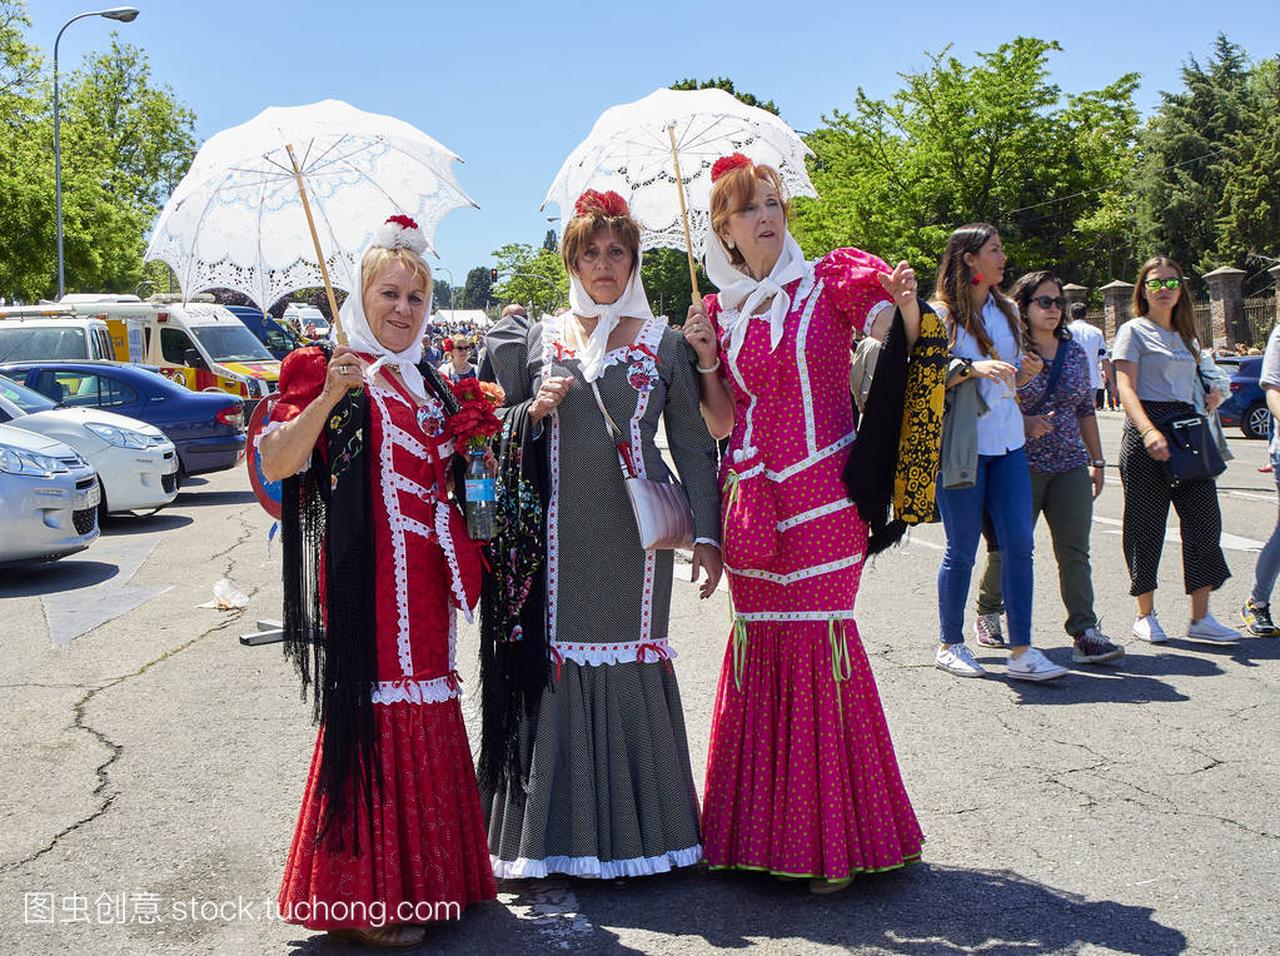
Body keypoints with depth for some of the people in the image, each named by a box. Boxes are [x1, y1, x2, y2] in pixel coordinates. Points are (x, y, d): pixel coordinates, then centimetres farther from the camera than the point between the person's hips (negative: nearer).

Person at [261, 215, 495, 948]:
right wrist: (329, 395, -29)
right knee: (376, 712, -7)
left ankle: (427, 875, 24)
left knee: (428, 708, 12)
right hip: (369, 577, -7)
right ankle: (368, 897, 2)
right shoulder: (332, 374, -5)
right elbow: (275, 464, -16)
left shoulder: (430, 383, 16)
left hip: (426, 577, 8)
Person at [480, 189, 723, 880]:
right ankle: (553, 831, 9)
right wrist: (535, 412, -6)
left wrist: (706, 533, 0)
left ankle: (635, 827, 14)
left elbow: (693, 445, 7)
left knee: (633, 661, 1)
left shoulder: (663, 343, 8)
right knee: (553, 665, -2)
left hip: (635, 531, -1)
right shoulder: (538, 341, 11)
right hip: (557, 533, 1)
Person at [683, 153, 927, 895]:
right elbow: (720, 424, 12)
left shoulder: (830, 283, 3)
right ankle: (764, 829, 17)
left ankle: (835, 840, 5)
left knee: (820, 635, -6)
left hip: (823, 496, -3)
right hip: (752, 495, 4)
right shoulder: (722, 311, 12)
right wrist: (706, 360, -2)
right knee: (759, 639, 4)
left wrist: (907, 306, -26)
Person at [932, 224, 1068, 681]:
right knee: (962, 549, 1)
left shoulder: (1007, 309, 14)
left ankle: (1021, 651, 2)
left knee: (1019, 545, -2)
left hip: (1007, 441, 6)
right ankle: (950, 644, 16)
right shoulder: (941, 313, -5)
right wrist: (971, 369, -24)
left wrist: (1027, 371, 0)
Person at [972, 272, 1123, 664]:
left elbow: (1086, 410, 18)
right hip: (1022, 465, -4)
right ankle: (988, 611, 28)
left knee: (1075, 553, -3)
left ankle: (1085, 632, -5)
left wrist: (1097, 461, 15)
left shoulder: (1076, 352, 13)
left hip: (1071, 467, 4)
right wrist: (1024, 424, -20)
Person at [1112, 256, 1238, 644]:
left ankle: (1201, 618, 2)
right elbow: (1126, 389, -11)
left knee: (1204, 518, -2)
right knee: (1146, 524, -1)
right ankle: (1145, 616, 10)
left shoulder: (1187, 336, 21)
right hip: (1147, 428, -6)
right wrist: (1149, 431, -27)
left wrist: (1211, 397, 6)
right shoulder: (1134, 331, 1)